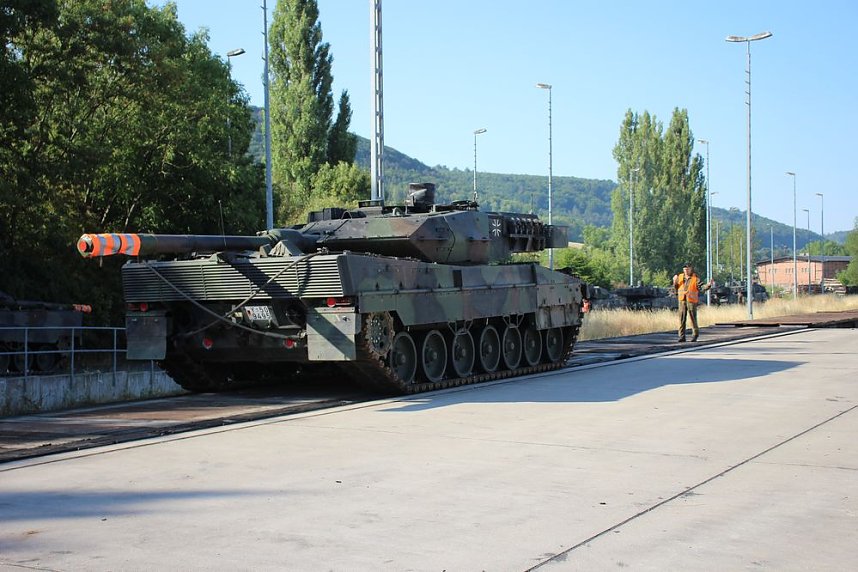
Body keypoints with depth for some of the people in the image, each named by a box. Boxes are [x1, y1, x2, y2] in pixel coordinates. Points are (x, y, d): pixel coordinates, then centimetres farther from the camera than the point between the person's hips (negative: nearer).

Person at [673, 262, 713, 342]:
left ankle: (695, 334, 17)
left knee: (693, 318, 1)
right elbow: (676, 287, 14)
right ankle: (682, 336, 6)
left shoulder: (696, 278, -4)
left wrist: (708, 285, -26)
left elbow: (701, 288, -10)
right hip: (682, 300, 3)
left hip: (692, 301, -3)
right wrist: (675, 281, -4)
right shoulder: (680, 277, 9)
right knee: (681, 319, 2)